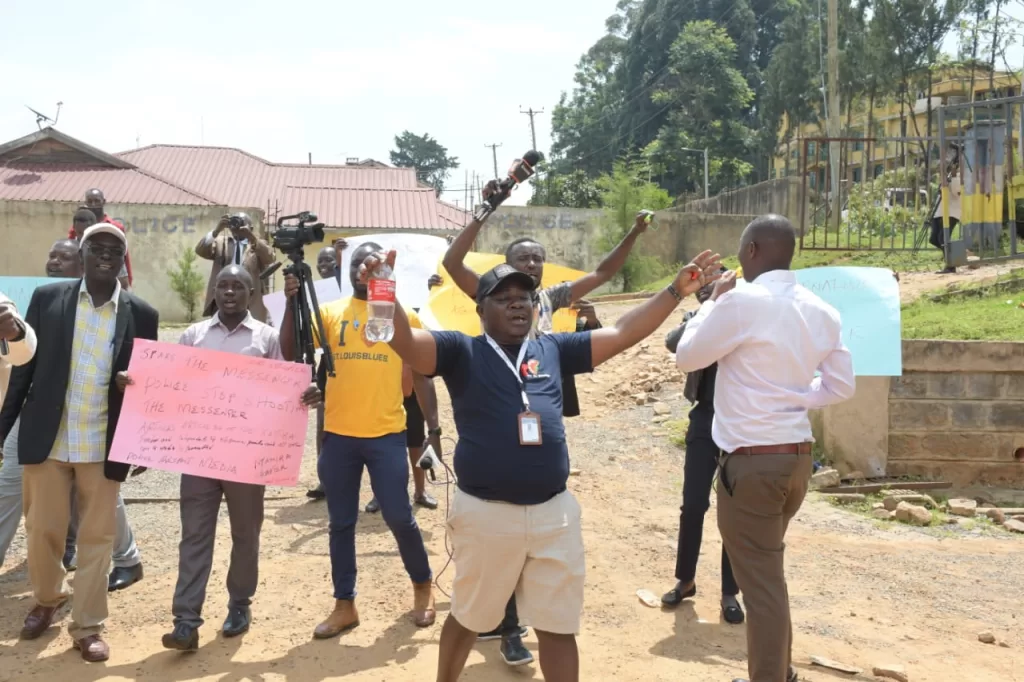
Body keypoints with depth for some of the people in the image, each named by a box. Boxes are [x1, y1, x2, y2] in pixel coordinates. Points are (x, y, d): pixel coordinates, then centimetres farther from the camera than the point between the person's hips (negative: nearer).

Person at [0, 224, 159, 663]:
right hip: (47, 440, 1)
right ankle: (46, 600, 38)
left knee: (97, 538, 6)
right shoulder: (47, 298, 0)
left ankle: (87, 627, 19)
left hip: (104, 446, 0)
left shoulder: (142, 314, -1)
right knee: (42, 531, 11)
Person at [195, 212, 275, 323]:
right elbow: (200, 251, -1)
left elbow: (269, 258, -9)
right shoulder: (221, 242, 15)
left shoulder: (259, 246, 12)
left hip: (251, 304, -1)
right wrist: (216, 230, -13)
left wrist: (251, 236, -20)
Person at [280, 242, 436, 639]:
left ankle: (423, 585, 26)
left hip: (386, 434, -2)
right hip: (338, 435, 2)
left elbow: (420, 373, 7)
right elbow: (290, 353, -3)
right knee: (341, 523, 9)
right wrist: (292, 303, -14)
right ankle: (344, 605, 22)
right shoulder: (330, 312, 5)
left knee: (398, 516, 1)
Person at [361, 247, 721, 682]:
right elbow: (405, 341, -19)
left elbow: (622, 334, 9)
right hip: (485, 514, -3)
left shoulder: (554, 349, 8)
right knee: (469, 618, 19)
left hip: (555, 512, 3)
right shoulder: (461, 351, -3)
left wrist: (678, 290, 4)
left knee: (559, 626, 15)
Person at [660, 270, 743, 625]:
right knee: (693, 504, 4)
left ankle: (730, 592, 15)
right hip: (706, 418, 1)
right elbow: (673, 343, -12)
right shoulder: (697, 320, 6)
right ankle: (685, 579, 23)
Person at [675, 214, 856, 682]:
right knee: (767, 572, 25)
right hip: (798, 456, 8)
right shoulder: (821, 311, 6)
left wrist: (712, 301, 6)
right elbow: (841, 386, 11)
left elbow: (686, 357, -4)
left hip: (751, 460, -8)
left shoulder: (741, 302, -15)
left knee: (760, 582, 3)